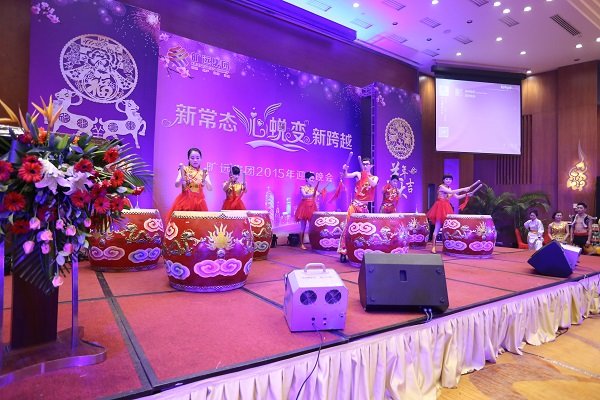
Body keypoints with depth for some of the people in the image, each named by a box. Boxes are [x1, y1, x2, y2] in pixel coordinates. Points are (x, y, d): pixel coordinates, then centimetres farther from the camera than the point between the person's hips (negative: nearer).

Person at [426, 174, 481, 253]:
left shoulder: (450, 189, 18)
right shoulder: (441, 187, -7)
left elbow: (457, 197, 15)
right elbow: (451, 192, -20)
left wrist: (466, 194, 2)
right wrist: (463, 189, -19)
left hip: (447, 208, 8)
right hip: (440, 207, -8)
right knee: (437, 228, -10)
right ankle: (433, 246, -9)